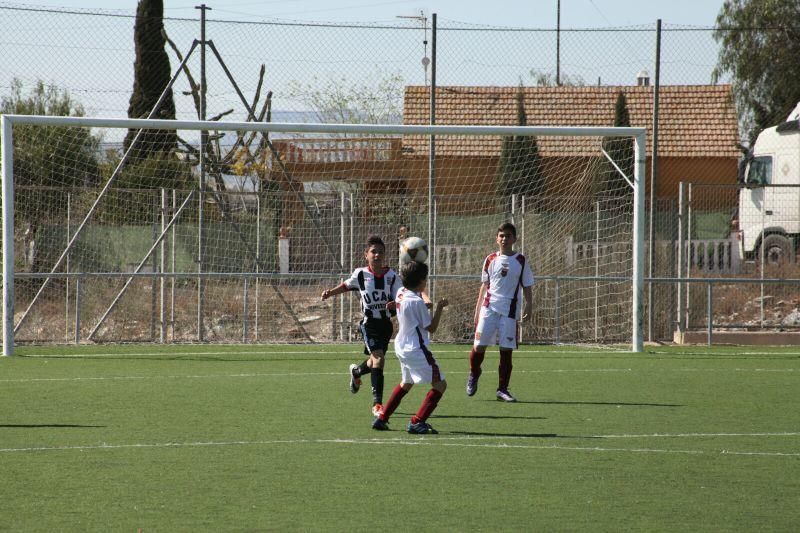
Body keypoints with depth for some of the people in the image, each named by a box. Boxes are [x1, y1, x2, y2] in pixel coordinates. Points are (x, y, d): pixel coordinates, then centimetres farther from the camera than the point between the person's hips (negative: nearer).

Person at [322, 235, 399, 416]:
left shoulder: (391, 275, -4)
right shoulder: (360, 274, -5)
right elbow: (347, 285, 16)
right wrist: (331, 292, 2)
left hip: (386, 323, 3)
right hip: (369, 323, -3)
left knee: (374, 362, 19)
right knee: (378, 357, -21)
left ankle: (356, 371, 56)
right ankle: (377, 403, -18)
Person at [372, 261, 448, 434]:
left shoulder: (400, 294, 4)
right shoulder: (417, 302, -19)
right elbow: (431, 327, -12)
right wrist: (439, 308, -6)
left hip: (401, 347, 9)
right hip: (416, 349, -9)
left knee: (406, 383, 29)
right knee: (440, 384, -5)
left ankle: (381, 418, 28)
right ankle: (417, 422, -11)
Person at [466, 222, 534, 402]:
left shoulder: (520, 261, 4)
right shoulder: (491, 260, 8)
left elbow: (527, 287, 6)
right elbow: (484, 286, 15)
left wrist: (528, 306, -8)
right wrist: (477, 310, 13)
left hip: (510, 311, -1)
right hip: (489, 308, 1)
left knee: (506, 350, -2)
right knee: (479, 346, -3)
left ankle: (502, 389, 6)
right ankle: (474, 375, 24)